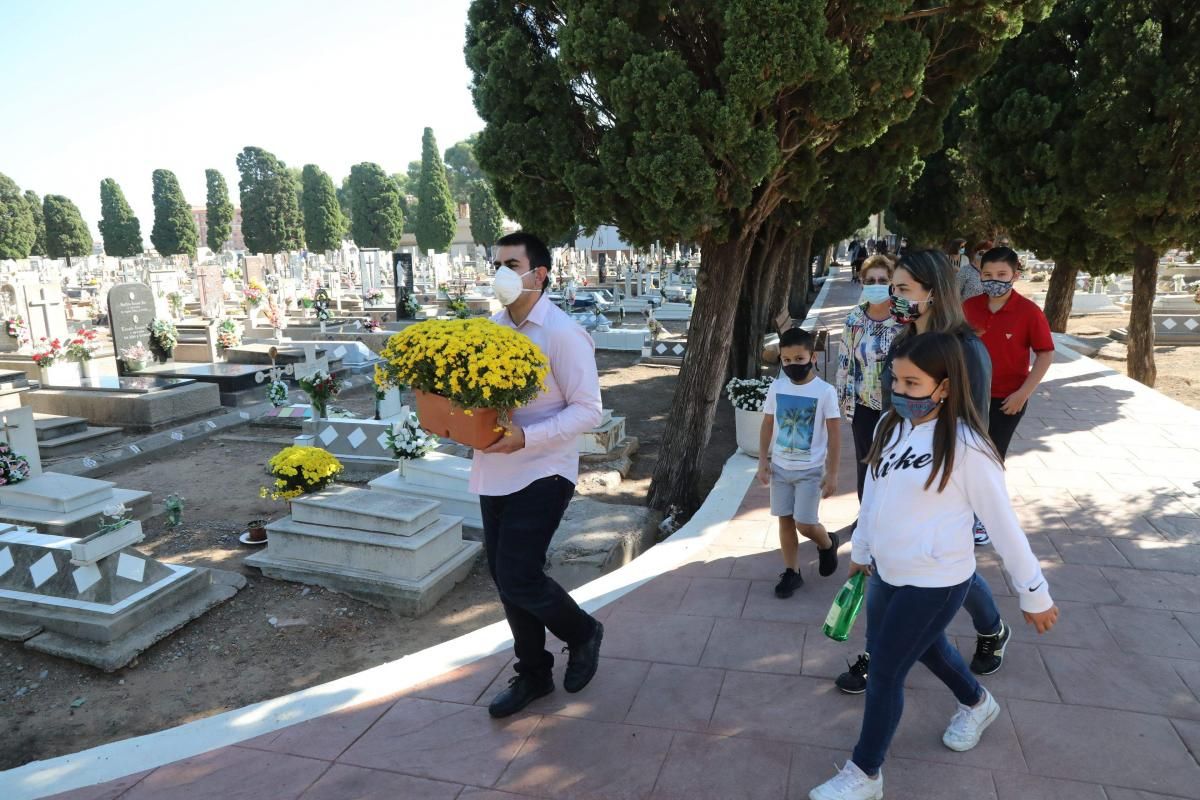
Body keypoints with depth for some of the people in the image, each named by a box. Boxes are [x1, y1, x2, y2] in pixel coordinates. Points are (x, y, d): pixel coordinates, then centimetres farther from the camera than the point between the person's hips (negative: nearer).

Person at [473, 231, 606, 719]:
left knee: (518, 579, -8)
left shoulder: (562, 334, -13)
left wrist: (525, 437, -25)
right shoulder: (493, 327, 8)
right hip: (495, 474, 7)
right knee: (506, 579, 13)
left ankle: (583, 634, 23)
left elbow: (588, 410, -15)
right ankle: (532, 674, 34)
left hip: (541, 475, -7)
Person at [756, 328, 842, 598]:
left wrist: (832, 473, -9)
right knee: (785, 520, 9)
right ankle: (792, 572, 24)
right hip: (780, 467, 4)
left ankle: (827, 544, 31)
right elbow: (767, 426, 7)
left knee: (805, 525, -3)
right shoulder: (776, 388, -1)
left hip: (811, 470, -4)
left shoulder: (825, 391, -12)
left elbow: (834, 434, -8)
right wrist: (763, 461, 2)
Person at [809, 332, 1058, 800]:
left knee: (884, 672, 2)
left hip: (935, 582, -7)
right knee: (926, 648, 28)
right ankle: (977, 704, 59)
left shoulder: (965, 447, -22)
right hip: (887, 572, 7)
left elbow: (1002, 523, -14)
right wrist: (861, 551, 20)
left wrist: (1034, 593, -5)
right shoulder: (891, 427, -2)